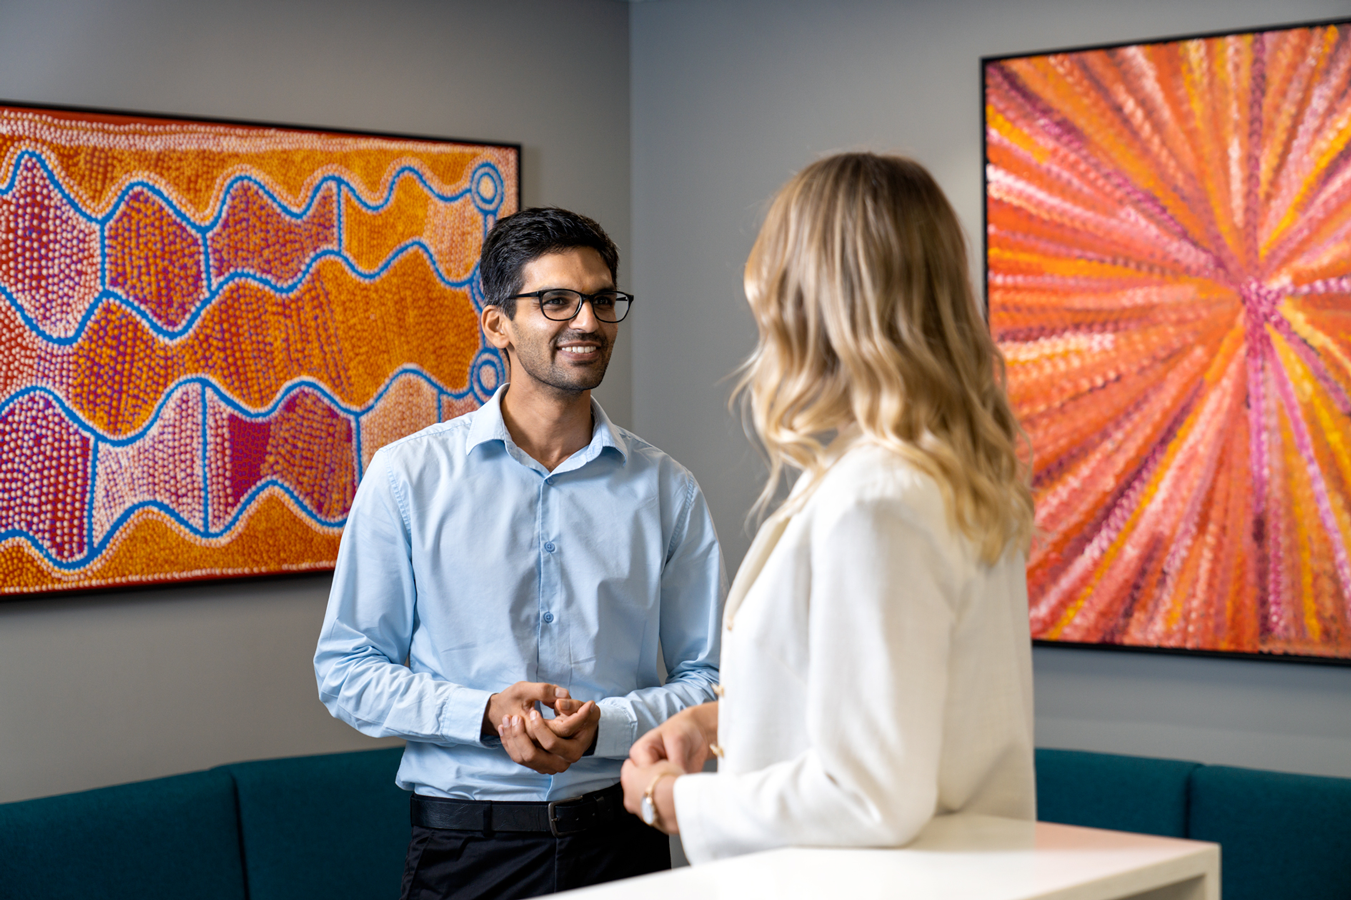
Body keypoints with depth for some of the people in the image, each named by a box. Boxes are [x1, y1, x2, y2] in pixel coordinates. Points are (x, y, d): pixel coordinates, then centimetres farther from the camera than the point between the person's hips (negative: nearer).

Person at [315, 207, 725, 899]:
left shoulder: (666, 490, 3)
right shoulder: (407, 476, -1)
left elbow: (707, 681, 3)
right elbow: (347, 671, -1)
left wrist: (602, 726, -15)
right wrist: (486, 714, -15)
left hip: (621, 840, 1)